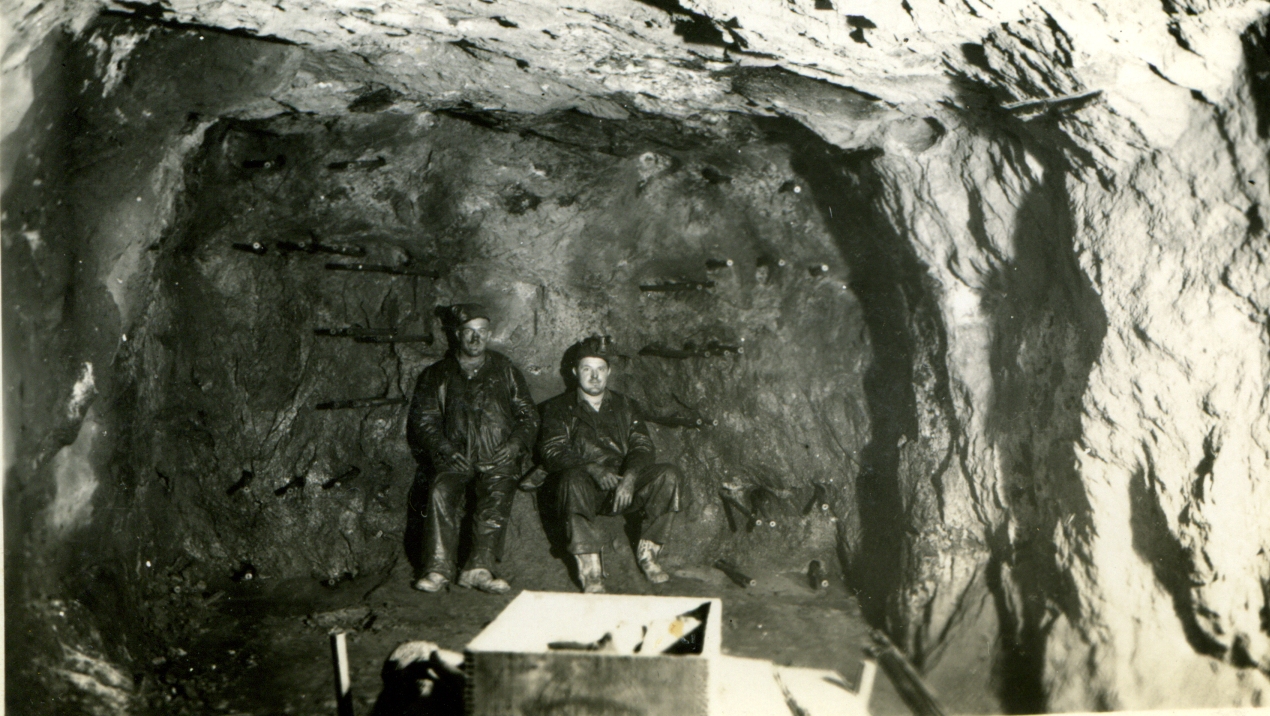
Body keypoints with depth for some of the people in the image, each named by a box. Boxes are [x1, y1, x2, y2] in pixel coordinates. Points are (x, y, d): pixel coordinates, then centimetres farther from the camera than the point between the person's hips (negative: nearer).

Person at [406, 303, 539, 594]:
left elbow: (528, 416, 17)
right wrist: (447, 450, -7)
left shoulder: (504, 371, 18)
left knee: (498, 492, -32)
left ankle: (479, 568, -37)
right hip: (455, 459, 0)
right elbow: (423, 420, 10)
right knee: (441, 491, -31)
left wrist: (514, 444, -3)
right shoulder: (437, 375, 17)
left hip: (497, 460, 0)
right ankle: (438, 567, -32)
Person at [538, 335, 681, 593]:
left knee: (668, 475, -22)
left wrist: (630, 477, -19)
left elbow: (643, 447, 5)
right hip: (586, 488, -3)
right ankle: (589, 570, -41)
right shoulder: (558, 408, 12)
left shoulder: (625, 407, 19)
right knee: (574, 478, -37)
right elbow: (553, 453, -4)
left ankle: (647, 553, -15)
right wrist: (593, 469, -22)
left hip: (623, 487, 3)